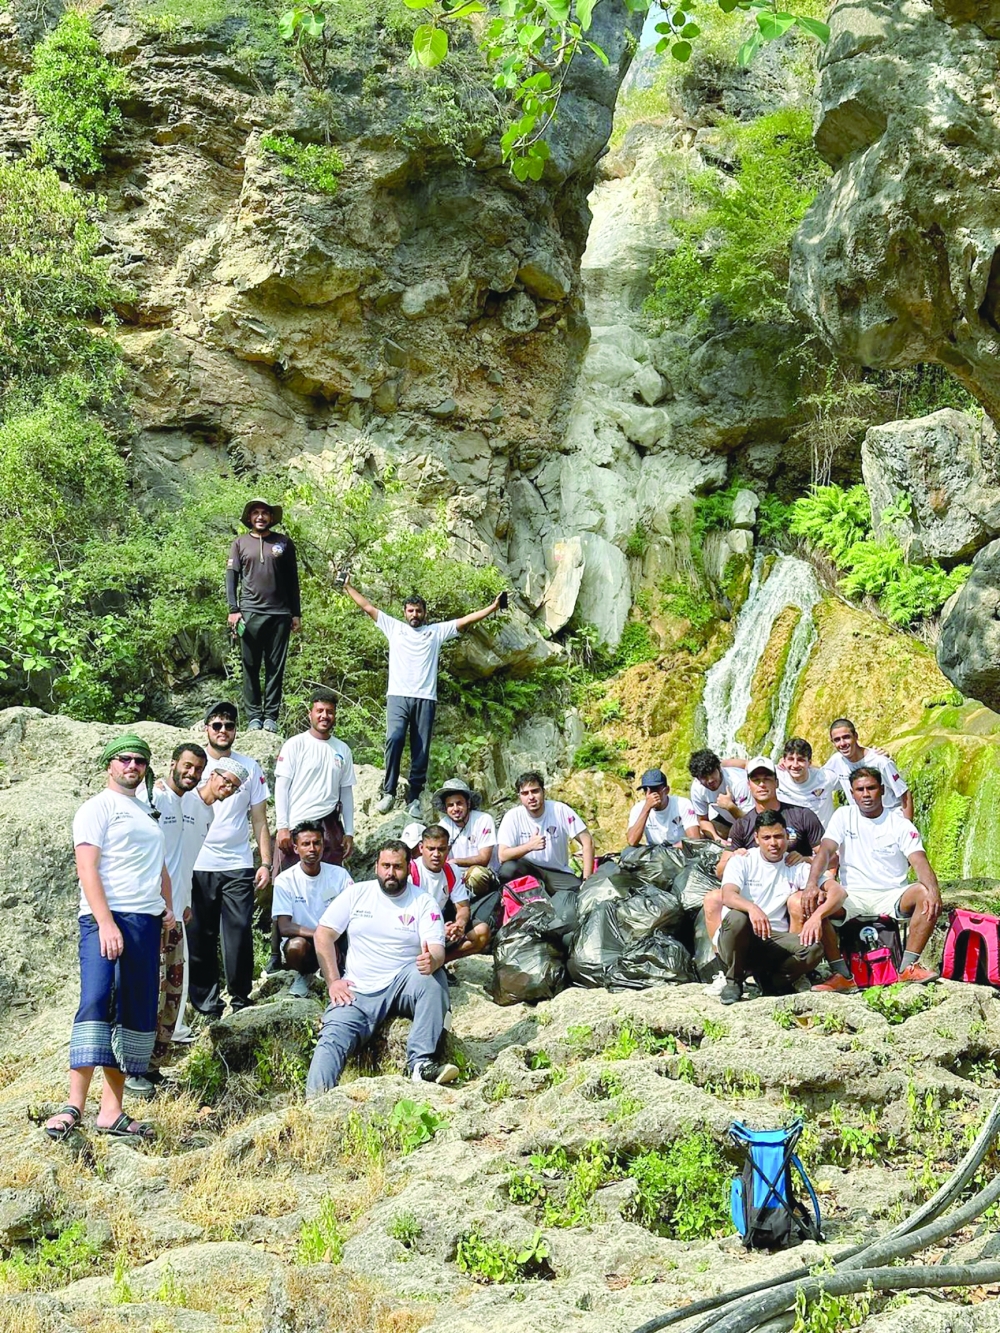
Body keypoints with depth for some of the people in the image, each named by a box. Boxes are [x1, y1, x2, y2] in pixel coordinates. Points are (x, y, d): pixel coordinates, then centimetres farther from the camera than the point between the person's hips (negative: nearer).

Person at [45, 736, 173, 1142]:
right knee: (95, 1001, -19)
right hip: (105, 919, -7)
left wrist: (167, 909, 12)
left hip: (146, 922, 7)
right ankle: (74, 1105, -20)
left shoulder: (147, 814, 23)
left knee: (136, 1016, 2)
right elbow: (87, 868, -10)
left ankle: (111, 1111, 3)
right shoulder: (97, 808, 1)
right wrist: (106, 923, -20)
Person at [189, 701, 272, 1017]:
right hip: (198, 866, 0)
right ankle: (206, 1000, 10)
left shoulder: (250, 768, 9)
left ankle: (241, 998, 5)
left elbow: (259, 820, 9)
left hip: (238, 866, 0)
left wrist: (266, 863, 0)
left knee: (239, 934, -5)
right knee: (200, 937, 2)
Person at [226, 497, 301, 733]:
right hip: (250, 613, 0)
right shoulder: (240, 543, 9)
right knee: (251, 667, 0)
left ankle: (271, 715, 5)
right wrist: (233, 609, -5)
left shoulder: (284, 543, 10)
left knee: (276, 667, 1)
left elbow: (292, 580, 12)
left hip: (279, 614, 1)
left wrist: (296, 613, 9)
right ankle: (253, 716, 5)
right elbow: (231, 577, 6)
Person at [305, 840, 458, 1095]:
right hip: (358, 990, 1)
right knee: (333, 1036, -23)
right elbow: (323, 935, 7)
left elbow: (437, 949, -8)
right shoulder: (356, 894, 8)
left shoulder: (423, 902, 4)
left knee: (431, 977, -32)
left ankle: (421, 1063, -32)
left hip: (403, 985, -1)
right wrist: (333, 981, -4)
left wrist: (432, 961, -34)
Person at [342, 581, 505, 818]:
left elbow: (466, 620, 12)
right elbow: (368, 607, 18)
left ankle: (414, 799, 4)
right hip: (398, 697, -1)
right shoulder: (394, 627, 16)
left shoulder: (437, 631, 16)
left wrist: (493, 607, 6)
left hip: (425, 699, 1)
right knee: (394, 739, -22)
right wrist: (348, 587, 17)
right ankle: (389, 793, -15)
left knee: (421, 751, -1)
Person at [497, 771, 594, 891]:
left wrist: (587, 880, -18)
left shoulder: (560, 810, -12)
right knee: (508, 868, -32)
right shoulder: (513, 816, -12)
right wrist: (529, 846, -35)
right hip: (527, 870, -1)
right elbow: (503, 856, -18)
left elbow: (587, 842, -10)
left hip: (558, 873, 1)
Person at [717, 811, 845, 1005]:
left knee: (813, 947, -27)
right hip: (740, 940, -2)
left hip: (776, 941, 2)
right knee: (737, 918, -36)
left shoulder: (797, 867, 7)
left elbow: (838, 893, -4)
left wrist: (817, 915, -25)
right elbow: (728, 896, -19)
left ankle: (770, 979, 1)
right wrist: (752, 908, -42)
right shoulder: (742, 862, 0)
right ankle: (734, 981, -12)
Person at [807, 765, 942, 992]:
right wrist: (812, 884, -29)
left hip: (891, 896, 0)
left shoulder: (900, 824, 2)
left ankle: (909, 967, -21)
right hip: (853, 896, 0)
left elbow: (920, 862, -11)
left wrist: (933, 890, -33)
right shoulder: (844, 816, 4)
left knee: (925, 895, -29)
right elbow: (825, 851, -9)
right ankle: (841, 975, -24)